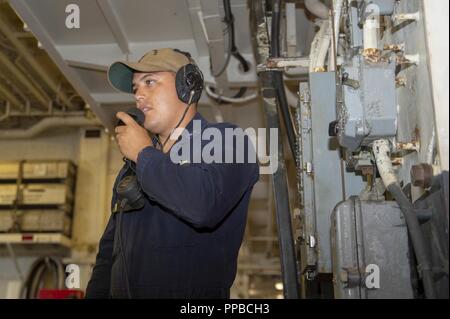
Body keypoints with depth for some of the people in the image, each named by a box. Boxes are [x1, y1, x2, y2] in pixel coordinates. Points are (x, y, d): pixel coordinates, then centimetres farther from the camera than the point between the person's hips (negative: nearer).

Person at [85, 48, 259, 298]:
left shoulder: (227, 142, -4)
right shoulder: (133, 166, 18)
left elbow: (203, 205, -23)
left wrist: (144, 154, -8)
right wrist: (95, 294, 5)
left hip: (194, 293, -4)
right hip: (122, 291, 4)